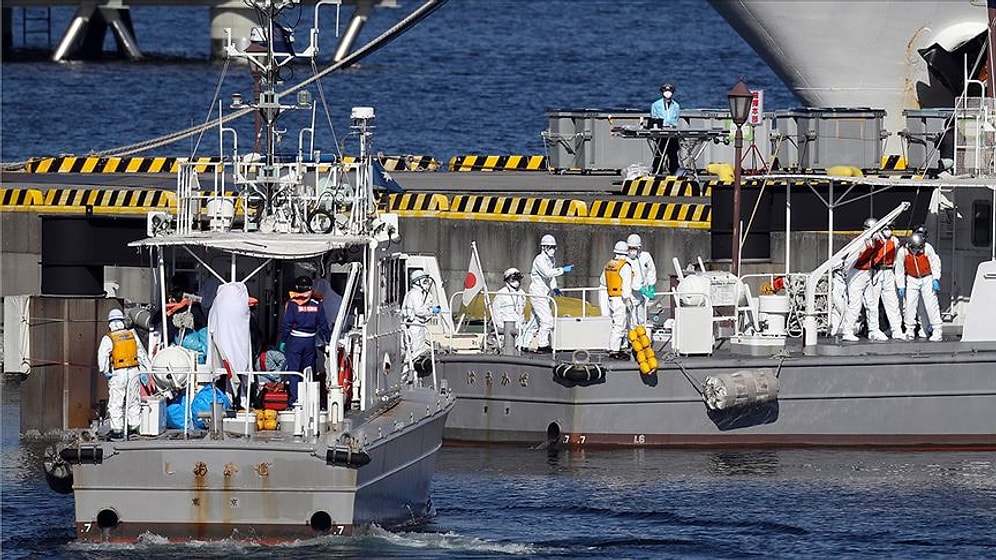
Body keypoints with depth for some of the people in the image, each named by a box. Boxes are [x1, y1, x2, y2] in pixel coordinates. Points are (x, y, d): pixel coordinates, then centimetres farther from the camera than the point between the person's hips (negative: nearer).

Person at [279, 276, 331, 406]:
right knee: (308, 370, 13)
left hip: (294, 340, -4)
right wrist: (328, 340, 15)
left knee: (292, 370, -1)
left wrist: (283, 341, -1)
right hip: (310, 341, 4)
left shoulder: (292, 304, -10)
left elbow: (286, 325, -9)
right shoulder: (317, 305, 1)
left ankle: (293, 399, -9)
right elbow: (323, 325, 6)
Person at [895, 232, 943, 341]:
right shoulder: (903, 252, -15)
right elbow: (899, 270, -4)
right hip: (912, 280, 1)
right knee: (910, 304, -3)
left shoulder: (928, 248, -18)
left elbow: (935, 263, -7)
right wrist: (901, 286, -3)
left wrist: (936, 279, -13)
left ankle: (937, 332, -4)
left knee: (931, 304, -7)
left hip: (927, 279, -1)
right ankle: (910, 330, 9)